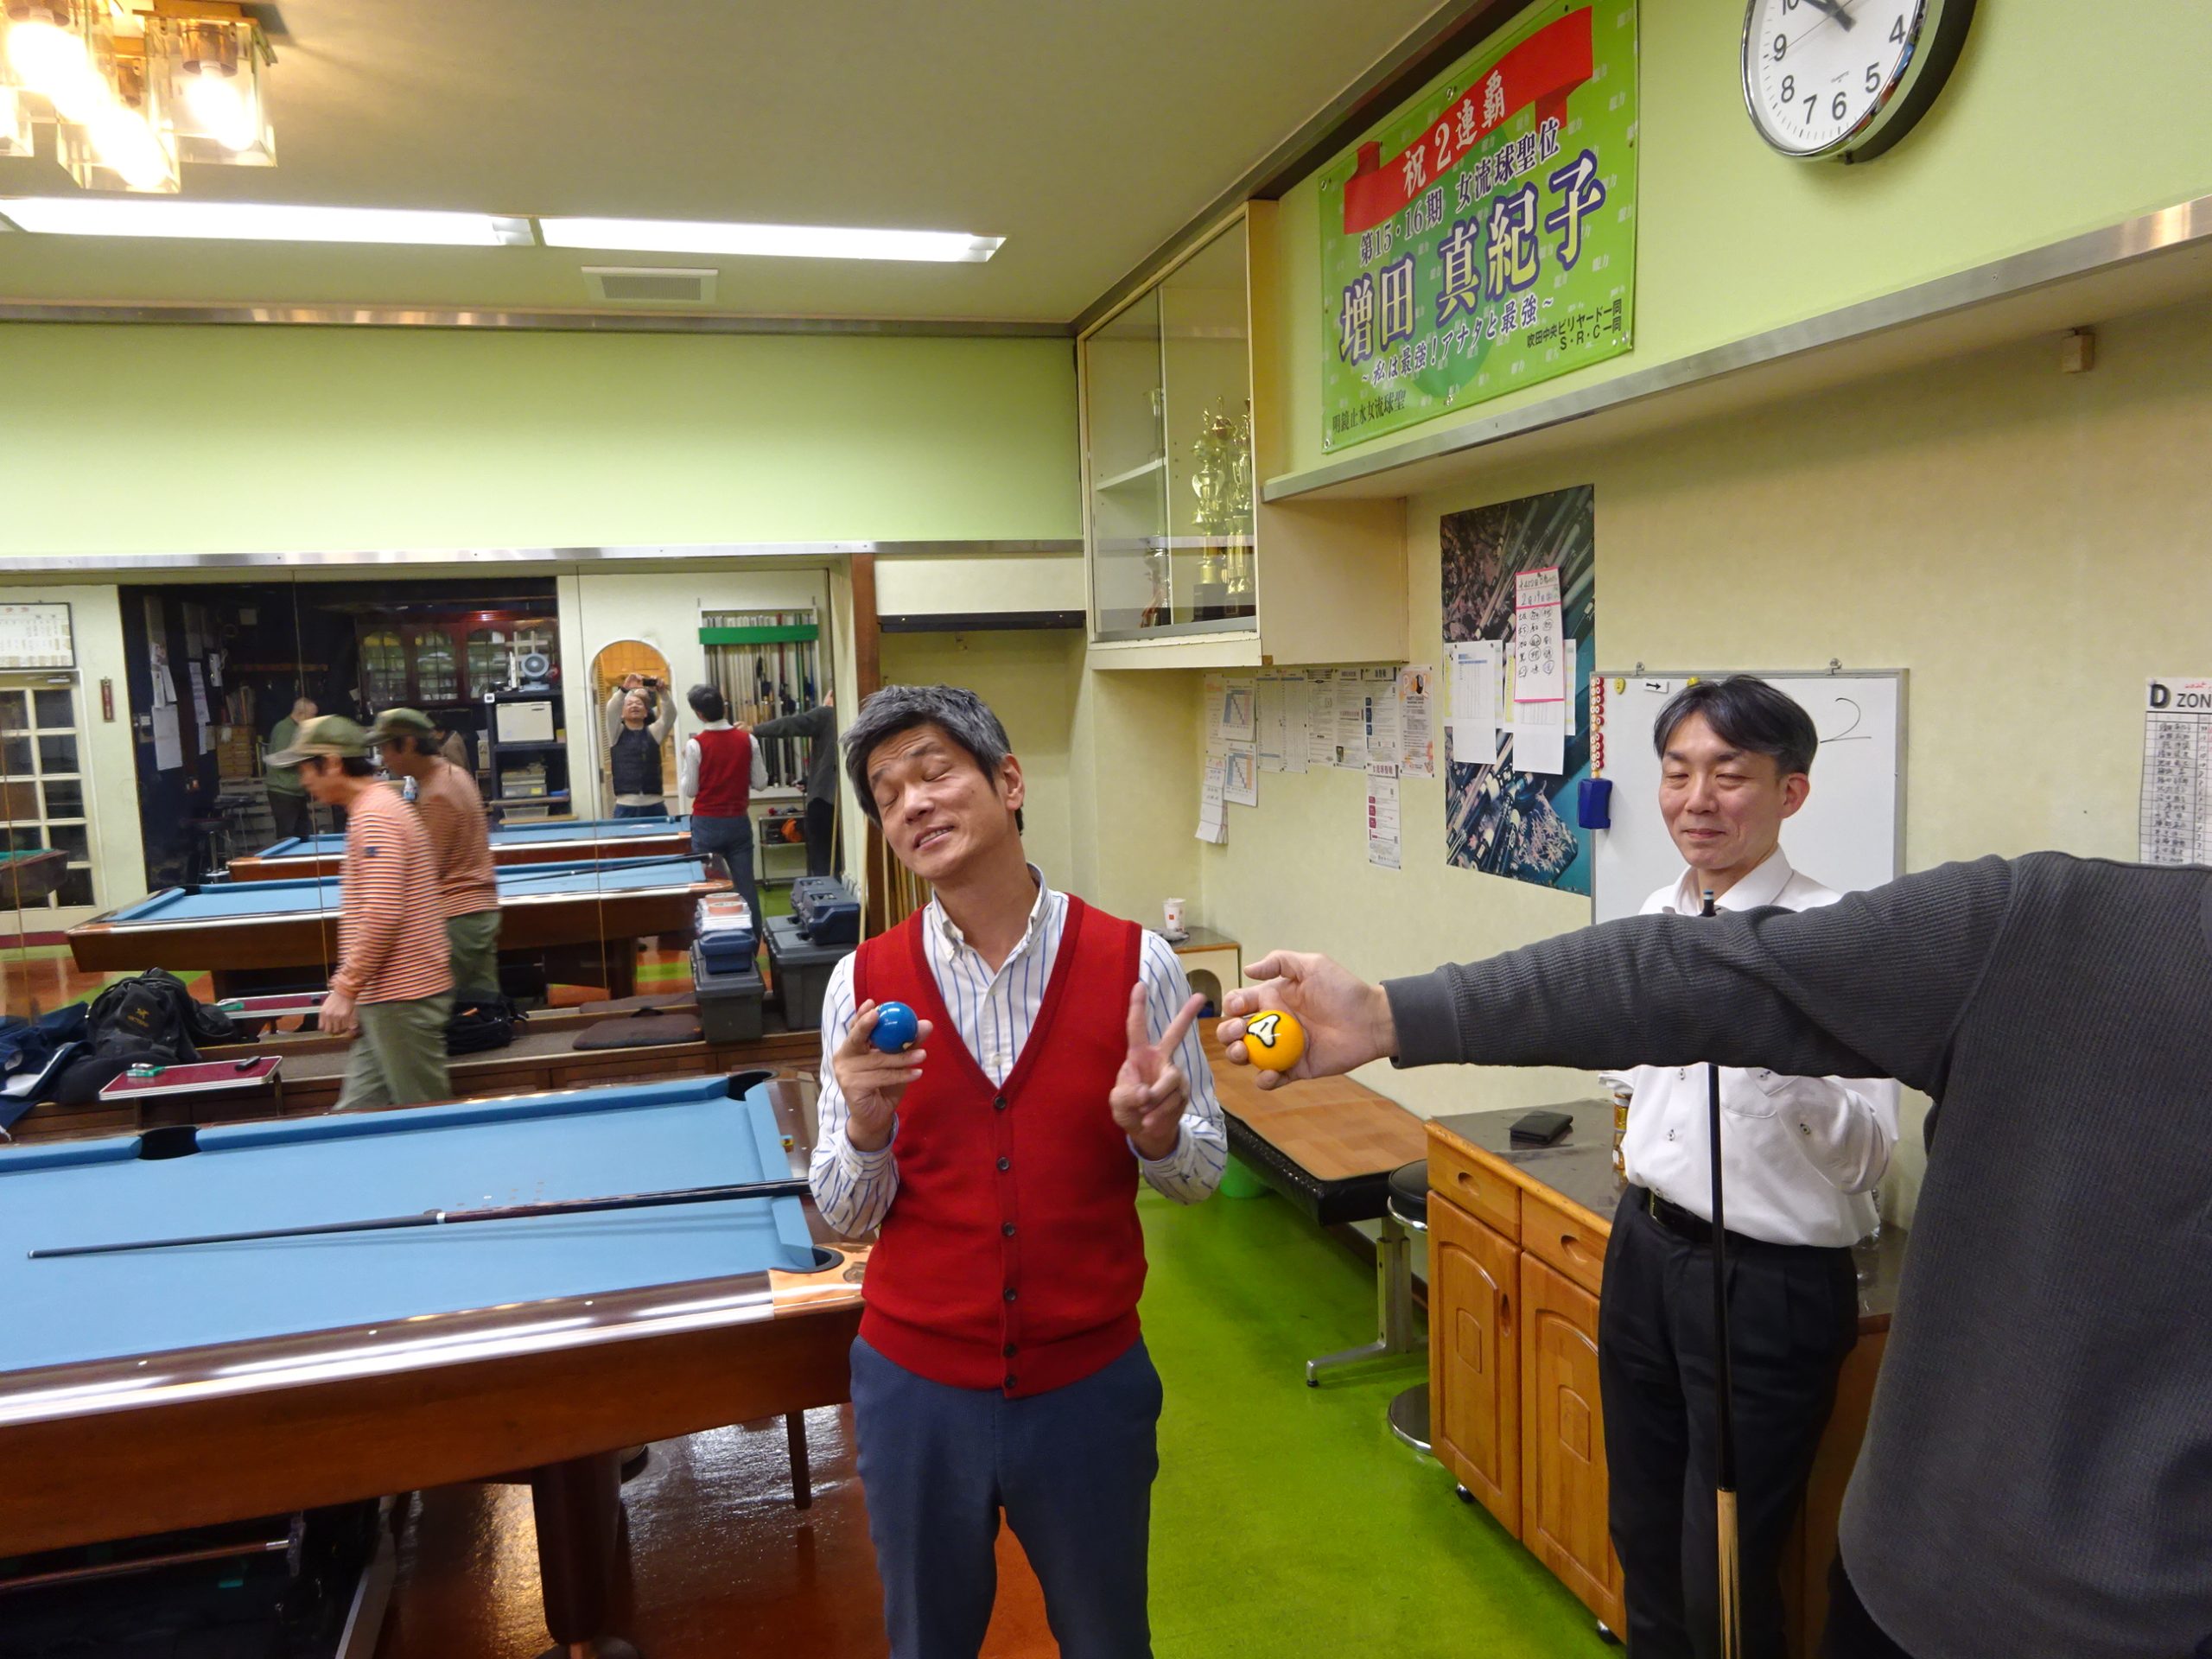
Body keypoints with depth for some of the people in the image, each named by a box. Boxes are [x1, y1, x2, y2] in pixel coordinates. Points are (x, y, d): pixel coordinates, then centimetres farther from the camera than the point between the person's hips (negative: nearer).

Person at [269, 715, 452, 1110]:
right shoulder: (379, 806, 17)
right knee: (357, 1112, 12)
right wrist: (353, 989, 22)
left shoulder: (374, 815, -15)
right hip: (387, 997, 10)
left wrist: (345, 987, -16)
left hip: (402, 999, -10)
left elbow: (382, 916, -23)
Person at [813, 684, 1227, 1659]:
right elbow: (847, 1215, -3)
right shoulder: (863, 984, -7)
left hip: (1090, 1382, 0)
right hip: (914, 1384, 1)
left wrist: (1153, 1127, -23)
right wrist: (866, 1122, -23)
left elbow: (1201, 1175, -1)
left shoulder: (1134, 964, -11)